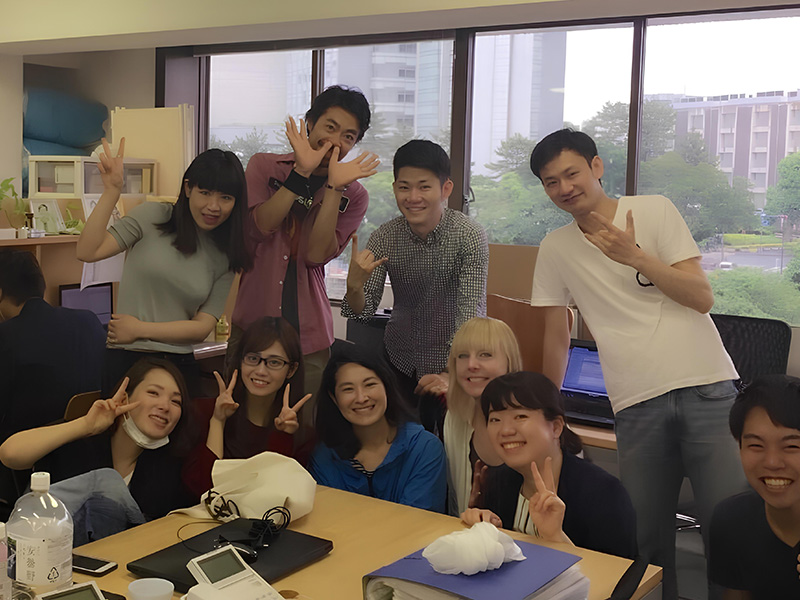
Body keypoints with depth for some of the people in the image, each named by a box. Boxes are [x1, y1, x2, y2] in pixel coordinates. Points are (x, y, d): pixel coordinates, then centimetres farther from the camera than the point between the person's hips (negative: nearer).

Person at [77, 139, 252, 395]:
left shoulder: (226, 257, 6)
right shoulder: (153, 216, 0)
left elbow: (202, 327, 0)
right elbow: (88, 252, -9)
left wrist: (140, 329, -8)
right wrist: (112, 191, -15)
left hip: (180, 365, 3)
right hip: (126, 361, -2)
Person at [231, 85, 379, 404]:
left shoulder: (353, 195, 5)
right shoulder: (264, 166, 7)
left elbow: (316, 254, -10)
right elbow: (261, 226, -12)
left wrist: (334, 187, -17)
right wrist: (303, 171, -18)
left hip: (309, 342, 0)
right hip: (250, 329, 0)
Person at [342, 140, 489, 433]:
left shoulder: (469, 236, -18)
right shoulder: (385, 236, -8)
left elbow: (471, 312, -24)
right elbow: (364, 312, -7)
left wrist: (451, 374, -37)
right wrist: (354, 285, -30)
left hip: (452, 362, -3)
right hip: (400, 362, 3)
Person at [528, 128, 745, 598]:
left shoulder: (655, 211, 3)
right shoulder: (556, 248, 10)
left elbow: (703, 298, -3)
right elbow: (557, 337, 17)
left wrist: (634, 256, -14)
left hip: (706, 389, -2)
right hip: (636, 406, 2)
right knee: (647, 541, 2)